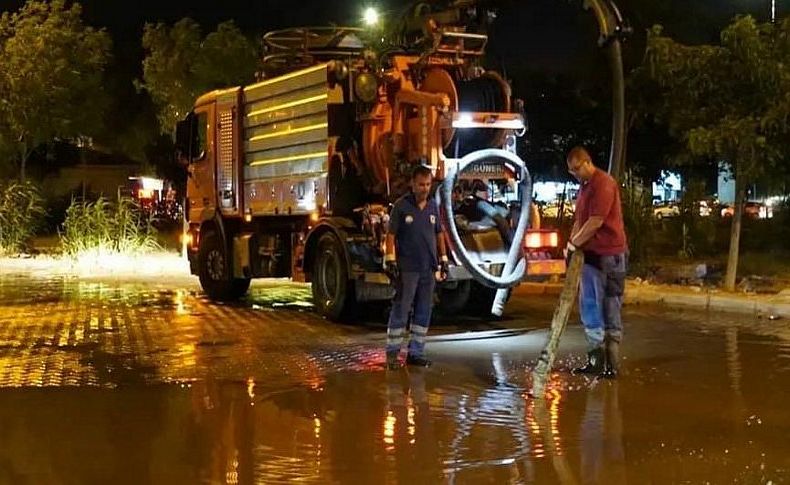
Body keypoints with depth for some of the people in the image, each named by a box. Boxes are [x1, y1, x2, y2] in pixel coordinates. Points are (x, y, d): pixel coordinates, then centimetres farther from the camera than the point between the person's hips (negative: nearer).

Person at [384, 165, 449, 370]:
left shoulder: (433, 207, 10)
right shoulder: (401, 206, -5)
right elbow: (391, 235, -6)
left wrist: (444, 260, 13)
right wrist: (390, 261, -12)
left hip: (429, 268, 5)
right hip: (407, 269, -5)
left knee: (424, 312, 8)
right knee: (400, 310, -2)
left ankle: (416, 352, 15)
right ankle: (392, 352, 3)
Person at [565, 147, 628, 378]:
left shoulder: (603, 183, -13)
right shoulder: (584, 186, 18)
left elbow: (596, 221, -19)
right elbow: (579, 220, 20)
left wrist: (574, 243, -9)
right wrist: (572, 243, 5)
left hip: (609, 255, -10)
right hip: (592, 255, 10)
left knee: (610, 311, -5)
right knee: (589, 307, 11)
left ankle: (610, 365, -2)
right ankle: (596, 359, 18)